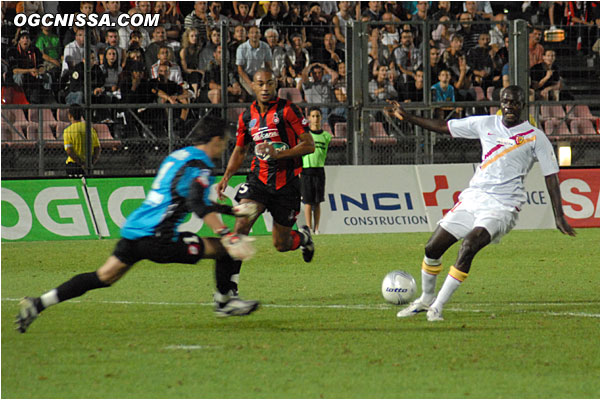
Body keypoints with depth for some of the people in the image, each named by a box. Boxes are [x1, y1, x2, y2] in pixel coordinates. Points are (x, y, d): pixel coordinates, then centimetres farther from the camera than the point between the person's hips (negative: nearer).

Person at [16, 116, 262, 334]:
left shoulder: (178, 156, 21)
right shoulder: (200, 167, -8)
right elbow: (198, 205, -25)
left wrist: (232, 210, 36)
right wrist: (225, 234, -30)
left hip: (133, 230, 9)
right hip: (156, 238, -9)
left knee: (103, 277, 10)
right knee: (223, 249, 0)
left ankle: (39, 303, 2)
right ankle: (223, 302, 17)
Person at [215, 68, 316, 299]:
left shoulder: (287, 110, -8)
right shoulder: (247, 116, 6)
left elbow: (309, 145, -10)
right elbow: (240, 150, 20)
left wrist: (278, 154, -22)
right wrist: (226, 178, 6)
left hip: (287, 182, -3)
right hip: (259, 178, 3)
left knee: (281, 245, 5)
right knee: (241, 224, -22)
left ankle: (303, 236, 42)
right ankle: (231, 281, -20)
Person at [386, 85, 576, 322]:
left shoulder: (535, 137, -1)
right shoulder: (485, 124, 9)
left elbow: (551, 176, 0)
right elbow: (444, 127, 17)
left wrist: (559, 217, -5)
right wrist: (406, 117, 13)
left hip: (502, 205, -5)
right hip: (473, 196, 5)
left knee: (469, 246, -27)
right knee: (433, 248, 2)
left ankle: (437, 307, -19)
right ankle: (426, 299, 27)